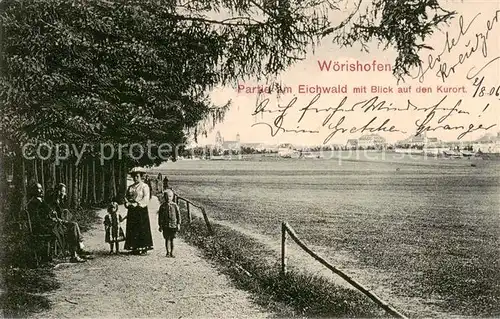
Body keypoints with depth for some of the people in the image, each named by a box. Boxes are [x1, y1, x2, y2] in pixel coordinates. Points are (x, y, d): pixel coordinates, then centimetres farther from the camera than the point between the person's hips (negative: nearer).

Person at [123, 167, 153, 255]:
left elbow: (146, 199, -11)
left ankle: (143, 248, -3)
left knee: (142, 229, -6)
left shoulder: (144, 186, -2)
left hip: (141, 210, -5)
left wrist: (137, 204, -18)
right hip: (131, 211, 5)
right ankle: (134, 248, 9)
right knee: (132, 229, 3)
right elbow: (126, 197, 15)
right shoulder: (130, 187, 15)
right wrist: (127, 203, -6)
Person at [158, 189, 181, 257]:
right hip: (165, 225, 0)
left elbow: (178, 215, 5)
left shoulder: (175, 205, 1)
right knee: (167, 239, -2)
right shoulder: (162, 206, 2)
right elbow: (160, 216, 7)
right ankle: (168, 252, 2)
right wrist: (160, 225, 5)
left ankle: (172, 252, 15)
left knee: (172, 239, 6)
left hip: (173, 225, 0)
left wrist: (178, 224, 1)